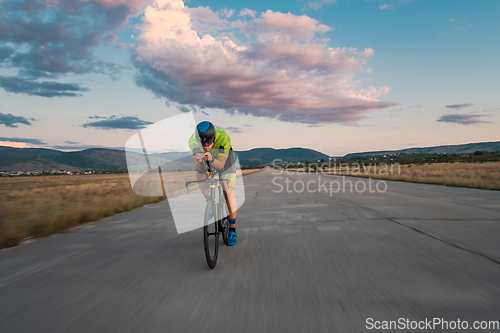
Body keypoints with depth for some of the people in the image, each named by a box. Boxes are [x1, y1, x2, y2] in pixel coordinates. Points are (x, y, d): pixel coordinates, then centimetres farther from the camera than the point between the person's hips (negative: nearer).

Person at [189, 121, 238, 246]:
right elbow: (198, 168, -31)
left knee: (228, 192, -12)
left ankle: (232, 230, -3)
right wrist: (198, 161, -54)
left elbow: (220, 166, -39)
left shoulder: (224, 138, -40)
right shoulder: (193, 141, -32)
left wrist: (212, 159, -59)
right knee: (200, 177, -17)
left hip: (224, 159, -3)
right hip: (207, 162, 4)